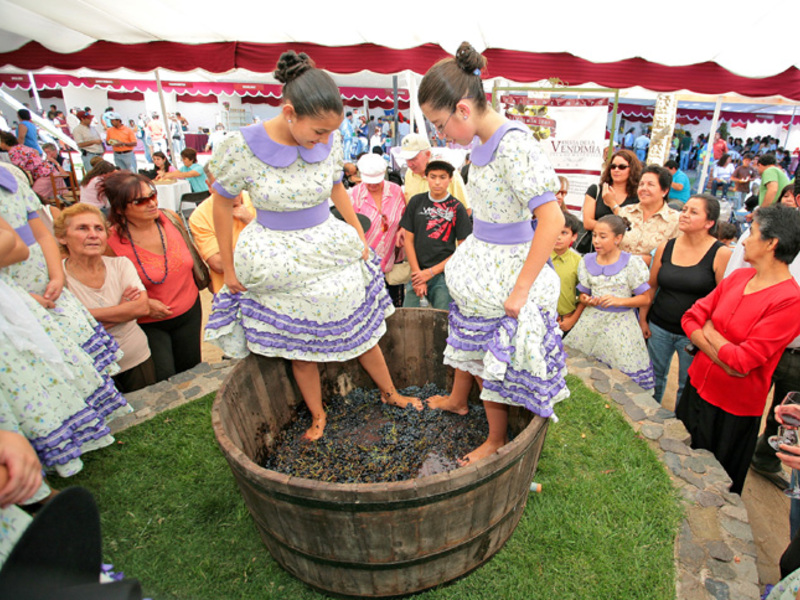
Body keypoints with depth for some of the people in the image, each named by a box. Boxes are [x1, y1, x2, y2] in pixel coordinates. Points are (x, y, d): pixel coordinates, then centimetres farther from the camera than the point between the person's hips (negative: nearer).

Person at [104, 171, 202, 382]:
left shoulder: (171, 219, -9)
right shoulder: (111, 241, -20)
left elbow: (190, 255, 10)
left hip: (189, 312, 4)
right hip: (148, 323, -4)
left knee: (191, 372, 19)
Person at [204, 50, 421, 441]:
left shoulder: (330, 141, -9)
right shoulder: (242, 147, -18)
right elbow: (222, 204, -5)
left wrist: (360, 237, 8)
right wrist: (228, 267, -1)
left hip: (332, 250, 2)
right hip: (279, 265, -2)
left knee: (362, 333, 14)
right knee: (300, 349, 12)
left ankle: (390, 394, 38)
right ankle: (317, 416, 36)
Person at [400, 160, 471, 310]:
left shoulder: (457, 208, 0)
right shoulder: (416, 202, 6)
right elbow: (408, 240, 6)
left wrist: (431, 272, -6)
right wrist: (417, 274, -3)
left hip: (444, 274, -2)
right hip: (418, 271, 2)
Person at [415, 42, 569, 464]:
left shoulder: (514, 143, -25)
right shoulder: (484, 141, 2)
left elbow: (552, 219, -28)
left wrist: (520, 290, -25)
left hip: (504, 269, -8)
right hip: (482, 257, 9)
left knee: (493, 354, 7)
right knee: (467, 332, 25)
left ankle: (497, 440, 31)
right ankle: (457, 399, 51)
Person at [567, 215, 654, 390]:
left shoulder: (631, 263, -7)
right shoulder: (587, 261, 4)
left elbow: (645, 298, -4)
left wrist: (619, 301, -19)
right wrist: (586, 300, -11)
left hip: (620, 324, -3)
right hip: (591, 321, 3)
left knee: (623, 379, -1)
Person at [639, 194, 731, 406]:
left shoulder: (721, 254, -11)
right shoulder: (665, 248, 0)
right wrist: (643, 320, 7)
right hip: (659, 328, 3)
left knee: (688, 386, 12)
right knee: (653, 379, 16)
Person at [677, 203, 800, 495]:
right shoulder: (738, 277, 0)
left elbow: (741, 361, -26)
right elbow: (691, 317, -2)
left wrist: (708, 332, -12)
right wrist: (722, 352, -16)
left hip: (733, 410, -6)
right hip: (697, 387, 7)